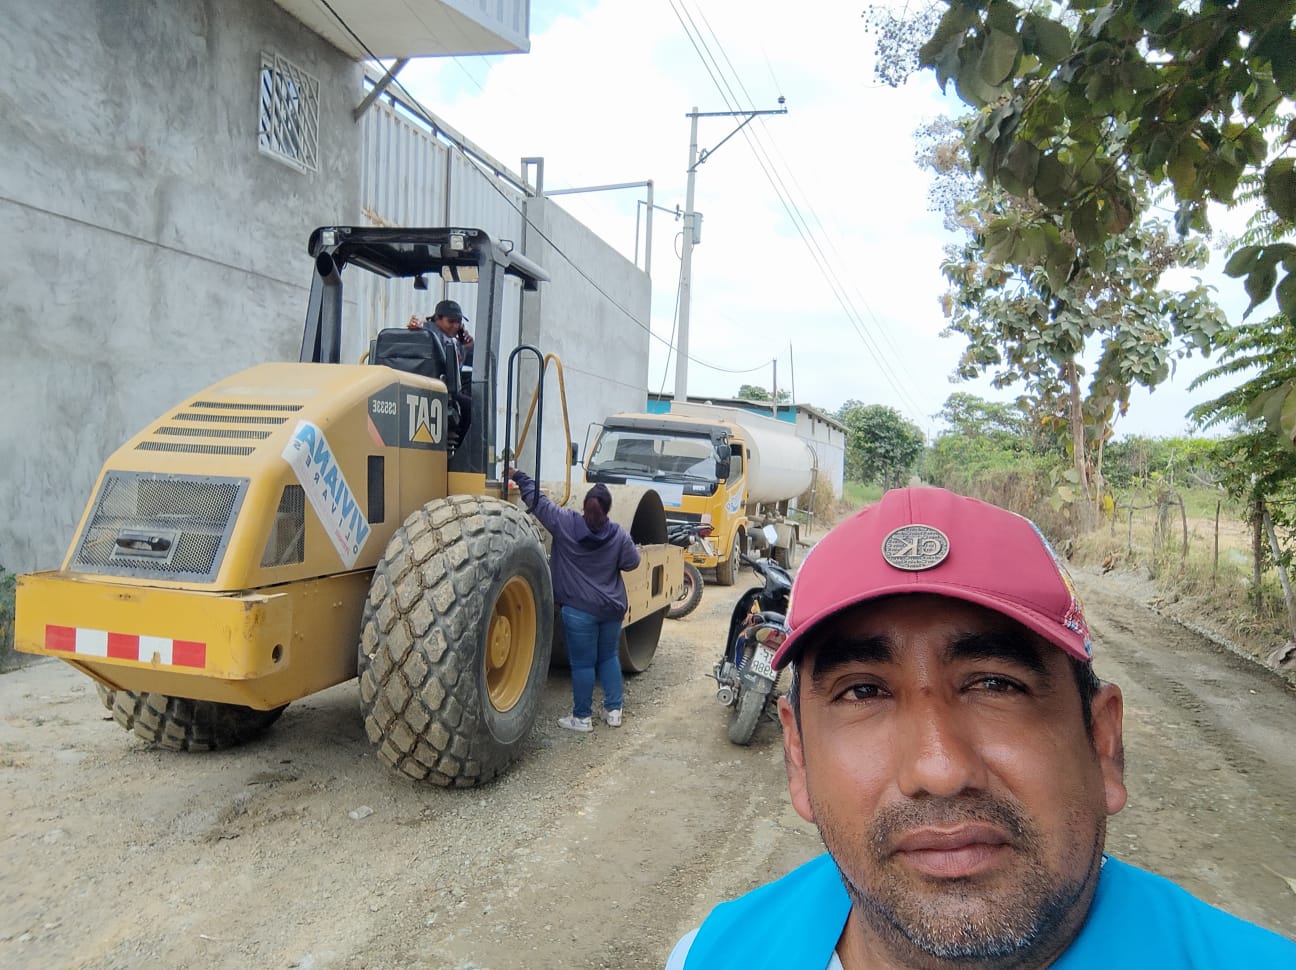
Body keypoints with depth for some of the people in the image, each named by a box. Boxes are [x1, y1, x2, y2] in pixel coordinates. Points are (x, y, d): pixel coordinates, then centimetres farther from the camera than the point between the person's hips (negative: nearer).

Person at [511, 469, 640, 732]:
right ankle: (614, 710, 24)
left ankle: (582, 718, 15)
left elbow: (537, 500, -3)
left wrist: (518, 475, 9)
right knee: (609, 658, 19)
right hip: (612, 608, 3)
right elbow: (632, 562, 5)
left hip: (579, 608, -3)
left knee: (582, 664, 5)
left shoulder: (564, 523, -10)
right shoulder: (619, 535, -5)